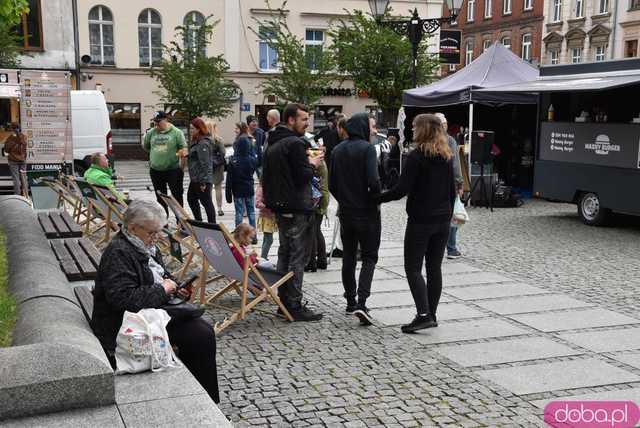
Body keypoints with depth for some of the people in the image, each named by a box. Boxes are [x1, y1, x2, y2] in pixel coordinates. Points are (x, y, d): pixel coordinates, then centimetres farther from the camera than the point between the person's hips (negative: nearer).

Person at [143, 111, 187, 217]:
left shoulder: (176, 132, -4)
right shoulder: (151, 133, 6)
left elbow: (183, 149, -5)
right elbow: (145, 147, 18)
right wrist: (156, 153, 11)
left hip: (173, 169, -4)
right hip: (155, 170, 4)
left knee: (177, 196, -2)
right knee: (160, 197, 13)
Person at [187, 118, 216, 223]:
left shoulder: (203, 144, -19)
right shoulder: (196, 141, 14)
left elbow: (205, 164, -22)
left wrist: (203, 182, -23)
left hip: (202, 180, -11)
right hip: (195, 179, 11)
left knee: (206, 202, -5)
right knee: (191, 199, 21)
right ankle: (199, 222, 31)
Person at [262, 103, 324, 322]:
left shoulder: (272, 144, 14)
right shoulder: (296, 144, -16)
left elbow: (266, 175, 20)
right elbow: (302, 176, -20)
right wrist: (312, 163, -4)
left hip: (280, 207, 9)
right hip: (297, 209, -9)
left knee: (284, 253, 16)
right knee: (297, 257, -5)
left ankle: (283, 300, 22)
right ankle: (295, 306, -3)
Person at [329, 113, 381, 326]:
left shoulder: (337, 150, 7)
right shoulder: (367, 148, -12)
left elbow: (331, 184, 8)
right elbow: (373, 181, -21)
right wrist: (376, 201, -5)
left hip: (346, 212, 6)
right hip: (366, 212, -5)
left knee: (348, 257, 15)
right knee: (369, 257, 2)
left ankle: (351, 301, 21)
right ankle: (361, 302, -12)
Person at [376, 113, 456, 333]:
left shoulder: (416, 156, -13)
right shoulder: (447, 157, 9)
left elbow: (401, 190, -18)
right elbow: (452, 190, 14)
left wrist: (376, 198, -9)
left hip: (420, 220, -7)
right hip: (442, 220, 7)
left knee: (413, 268, -1)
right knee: (434, 267, 11)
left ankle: (423, 314, -12)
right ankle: (431, 315, 16)